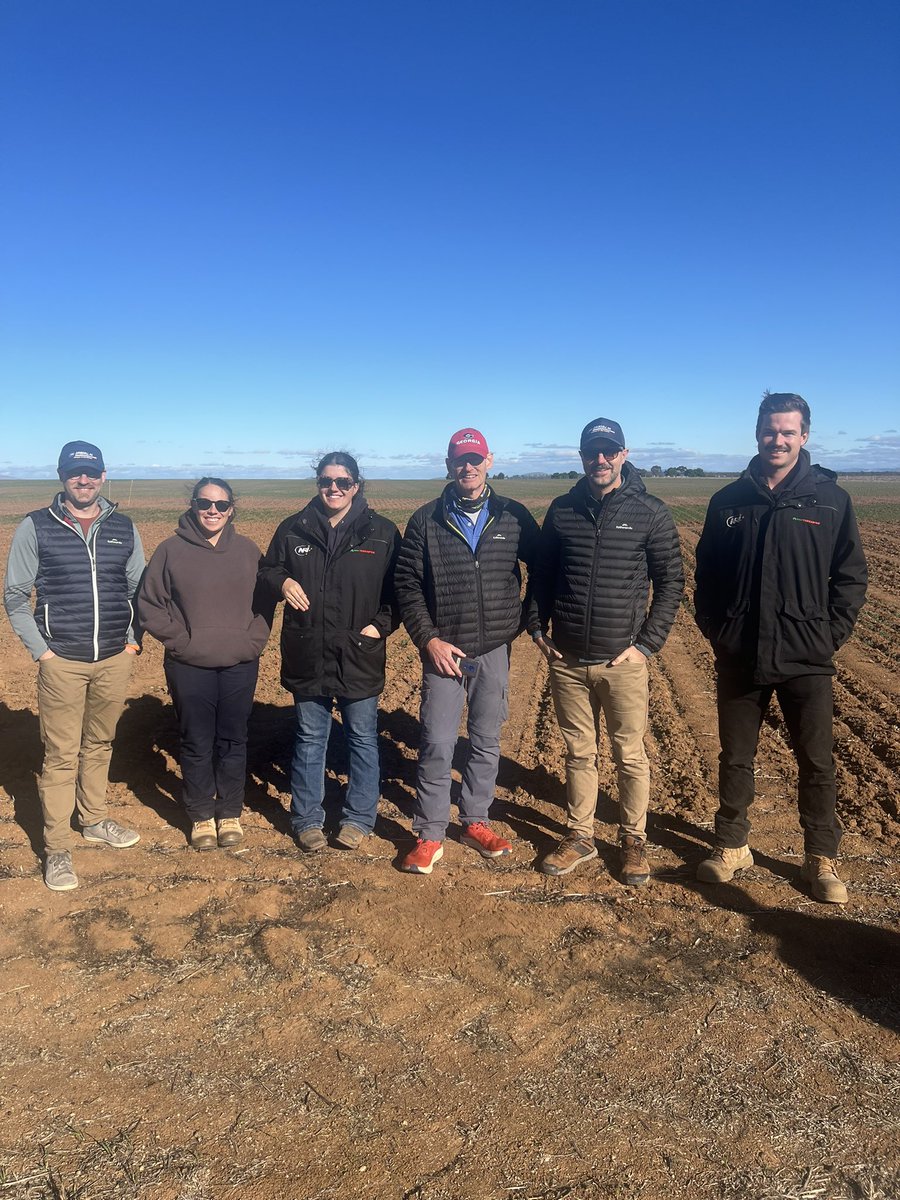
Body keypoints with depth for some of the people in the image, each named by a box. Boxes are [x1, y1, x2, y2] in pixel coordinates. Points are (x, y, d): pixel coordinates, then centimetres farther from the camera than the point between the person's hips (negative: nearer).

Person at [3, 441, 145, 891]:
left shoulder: (124, 528, 5)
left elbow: (138, 589, 13)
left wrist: (134, 639, 4)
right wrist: (41, 651, -7)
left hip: (115, 659, 3)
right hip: (62, 662, -3)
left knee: (99, 745, 17)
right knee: (61, 755, 1)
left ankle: (95, 820, 34)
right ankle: (56, 849, 11)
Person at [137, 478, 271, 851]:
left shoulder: (248, 550, 3)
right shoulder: (171, 550, -4)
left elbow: (264, 600, 9)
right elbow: (149, 606, -1)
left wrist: (254, 640, -3)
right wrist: (181, 640, -7)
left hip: (240, 666, 2)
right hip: (189, 668, -2)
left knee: (233, 742, 11)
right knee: (197, 744, 7)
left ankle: (230, 813, 26)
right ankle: (201, 816, 23)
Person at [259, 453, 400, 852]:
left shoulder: (382, 532, -1)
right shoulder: (294, 529, 4)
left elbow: (399, 586, 3)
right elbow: (269, 569, 16)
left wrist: (381, 624, -10)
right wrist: (282, 582, -6)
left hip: (359, 656, -1)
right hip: (307, 656, 2)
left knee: (362, 738, 9)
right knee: (309, 739, 13)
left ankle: (358, 819, 25)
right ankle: (306, 820, 27)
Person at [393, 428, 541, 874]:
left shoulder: (514, 517, 2)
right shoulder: (426, 520, -1)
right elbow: (407, 584, -1)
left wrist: (528, 619, 6)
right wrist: (428, 639, -10)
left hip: (495, 651, 2)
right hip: (443, 650, -1)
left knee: (487, 743, 13)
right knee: (436, 745, -1)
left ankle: (475, 821, 30)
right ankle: (429, 835, 13)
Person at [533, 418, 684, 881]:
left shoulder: (650, 511, -3)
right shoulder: (562, 509, 5)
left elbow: (671, 581, -1)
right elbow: (542, 575, 14)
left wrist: (647, 644, -7)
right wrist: (541, 629, 4)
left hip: (623, 661, -2)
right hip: (567, 661, 3)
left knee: (630, 756, 8)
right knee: (578, 753, 14)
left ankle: (633, 842, 26)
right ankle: (578, 837, 29)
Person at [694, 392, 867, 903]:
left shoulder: (831, 500, -1)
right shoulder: (729, 501, 4)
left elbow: (851, 578, 1)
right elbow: (707, 575, 9)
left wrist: (830, 636, -6)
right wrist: (715, 630, 0)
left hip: (807, 660, -1)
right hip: (739, 659, 2)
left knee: (817, 764, 8)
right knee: (735, 758, 12)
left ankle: (822, 859, 25)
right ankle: (732, 846, 29)